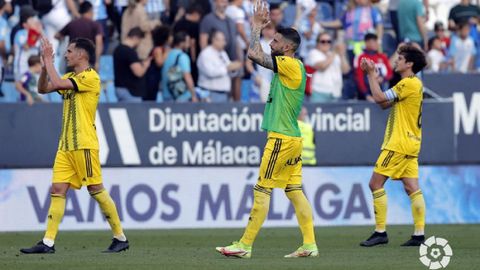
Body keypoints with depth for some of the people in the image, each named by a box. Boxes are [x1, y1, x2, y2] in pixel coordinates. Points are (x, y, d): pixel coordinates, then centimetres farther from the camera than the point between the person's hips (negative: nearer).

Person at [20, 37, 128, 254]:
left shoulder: (90, 77, -10)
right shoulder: (70, 78, 18)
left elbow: (58, 84, -20)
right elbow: (43, 88, 16)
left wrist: (49, 60, -10)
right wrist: (45, 63, 5)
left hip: (84, 145, -8)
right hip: (66, 146, 8)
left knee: (96, 189, -5)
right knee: (57, 190, 0)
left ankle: (120, 237, 5)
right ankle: (48, 242, -4)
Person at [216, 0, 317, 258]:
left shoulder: (292, 65, -15)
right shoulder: (287, 67, 12)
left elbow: (254, 54, -18)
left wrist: (256, 26, -8)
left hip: (281, 138, -10)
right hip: (291, 138, 10)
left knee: (262, 191, -6)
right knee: (295, 191, 8)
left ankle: (244, 245, -4)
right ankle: (309, 244, 6)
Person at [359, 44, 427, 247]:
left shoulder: (409, 83, -14)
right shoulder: (413, 84, 17)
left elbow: (379, 98, -18)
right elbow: (385, 104, 19)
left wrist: (371, 74, -7)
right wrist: (372, 75, 14)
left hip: (399, 144, -10)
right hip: (409, 144, 10)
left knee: (376, 183, -7)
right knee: (412, 188, 4)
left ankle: (380, 232, -8)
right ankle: (419, 234, 0)